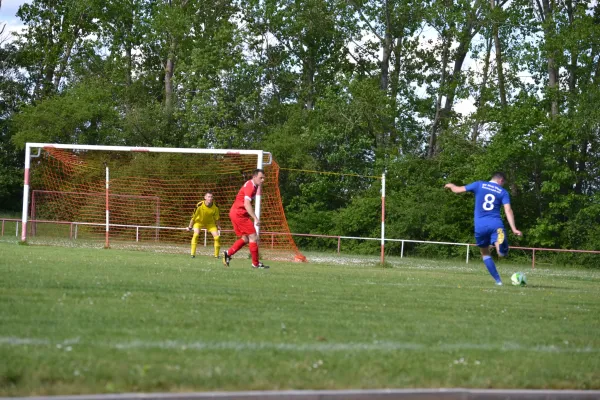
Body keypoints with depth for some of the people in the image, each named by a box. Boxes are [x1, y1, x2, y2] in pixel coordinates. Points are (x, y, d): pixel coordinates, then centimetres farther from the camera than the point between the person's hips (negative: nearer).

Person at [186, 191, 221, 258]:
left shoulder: (215, 207, -22)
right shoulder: (200, 205, -30)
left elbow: (216, 219, -5)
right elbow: (194, 216, -18)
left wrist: (219, 227, 1)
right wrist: (190, 227, -11)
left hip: (210, 222, 3)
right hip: (199, 221, -3)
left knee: (217, 237, -9)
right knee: (196, 234, -28)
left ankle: (216, 255, 9)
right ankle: (193, 254, -23)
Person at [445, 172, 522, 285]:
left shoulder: (479, 185, 9)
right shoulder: (503, 192, 8)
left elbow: (457, 190, 12)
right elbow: (508, 210, -4)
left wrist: (450, 185, 35)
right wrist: (514, 229, -8)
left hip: (480, 226, 2)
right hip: (496, 225, -2)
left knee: (485, 253, 19)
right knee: (502, 253, -12)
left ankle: (498, 280, 13)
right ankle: (502, 244, -42)